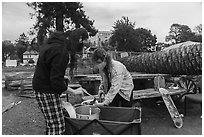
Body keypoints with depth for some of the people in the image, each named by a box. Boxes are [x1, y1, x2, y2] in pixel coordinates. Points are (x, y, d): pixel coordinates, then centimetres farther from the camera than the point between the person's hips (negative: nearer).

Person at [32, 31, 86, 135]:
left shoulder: (51, 45, 10)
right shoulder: (61, 52, -22)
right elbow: (56, 81, -24)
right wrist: (73, 91, -13)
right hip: (47, 91, -10)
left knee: (51, 125, 18)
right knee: (57, 127, -4)